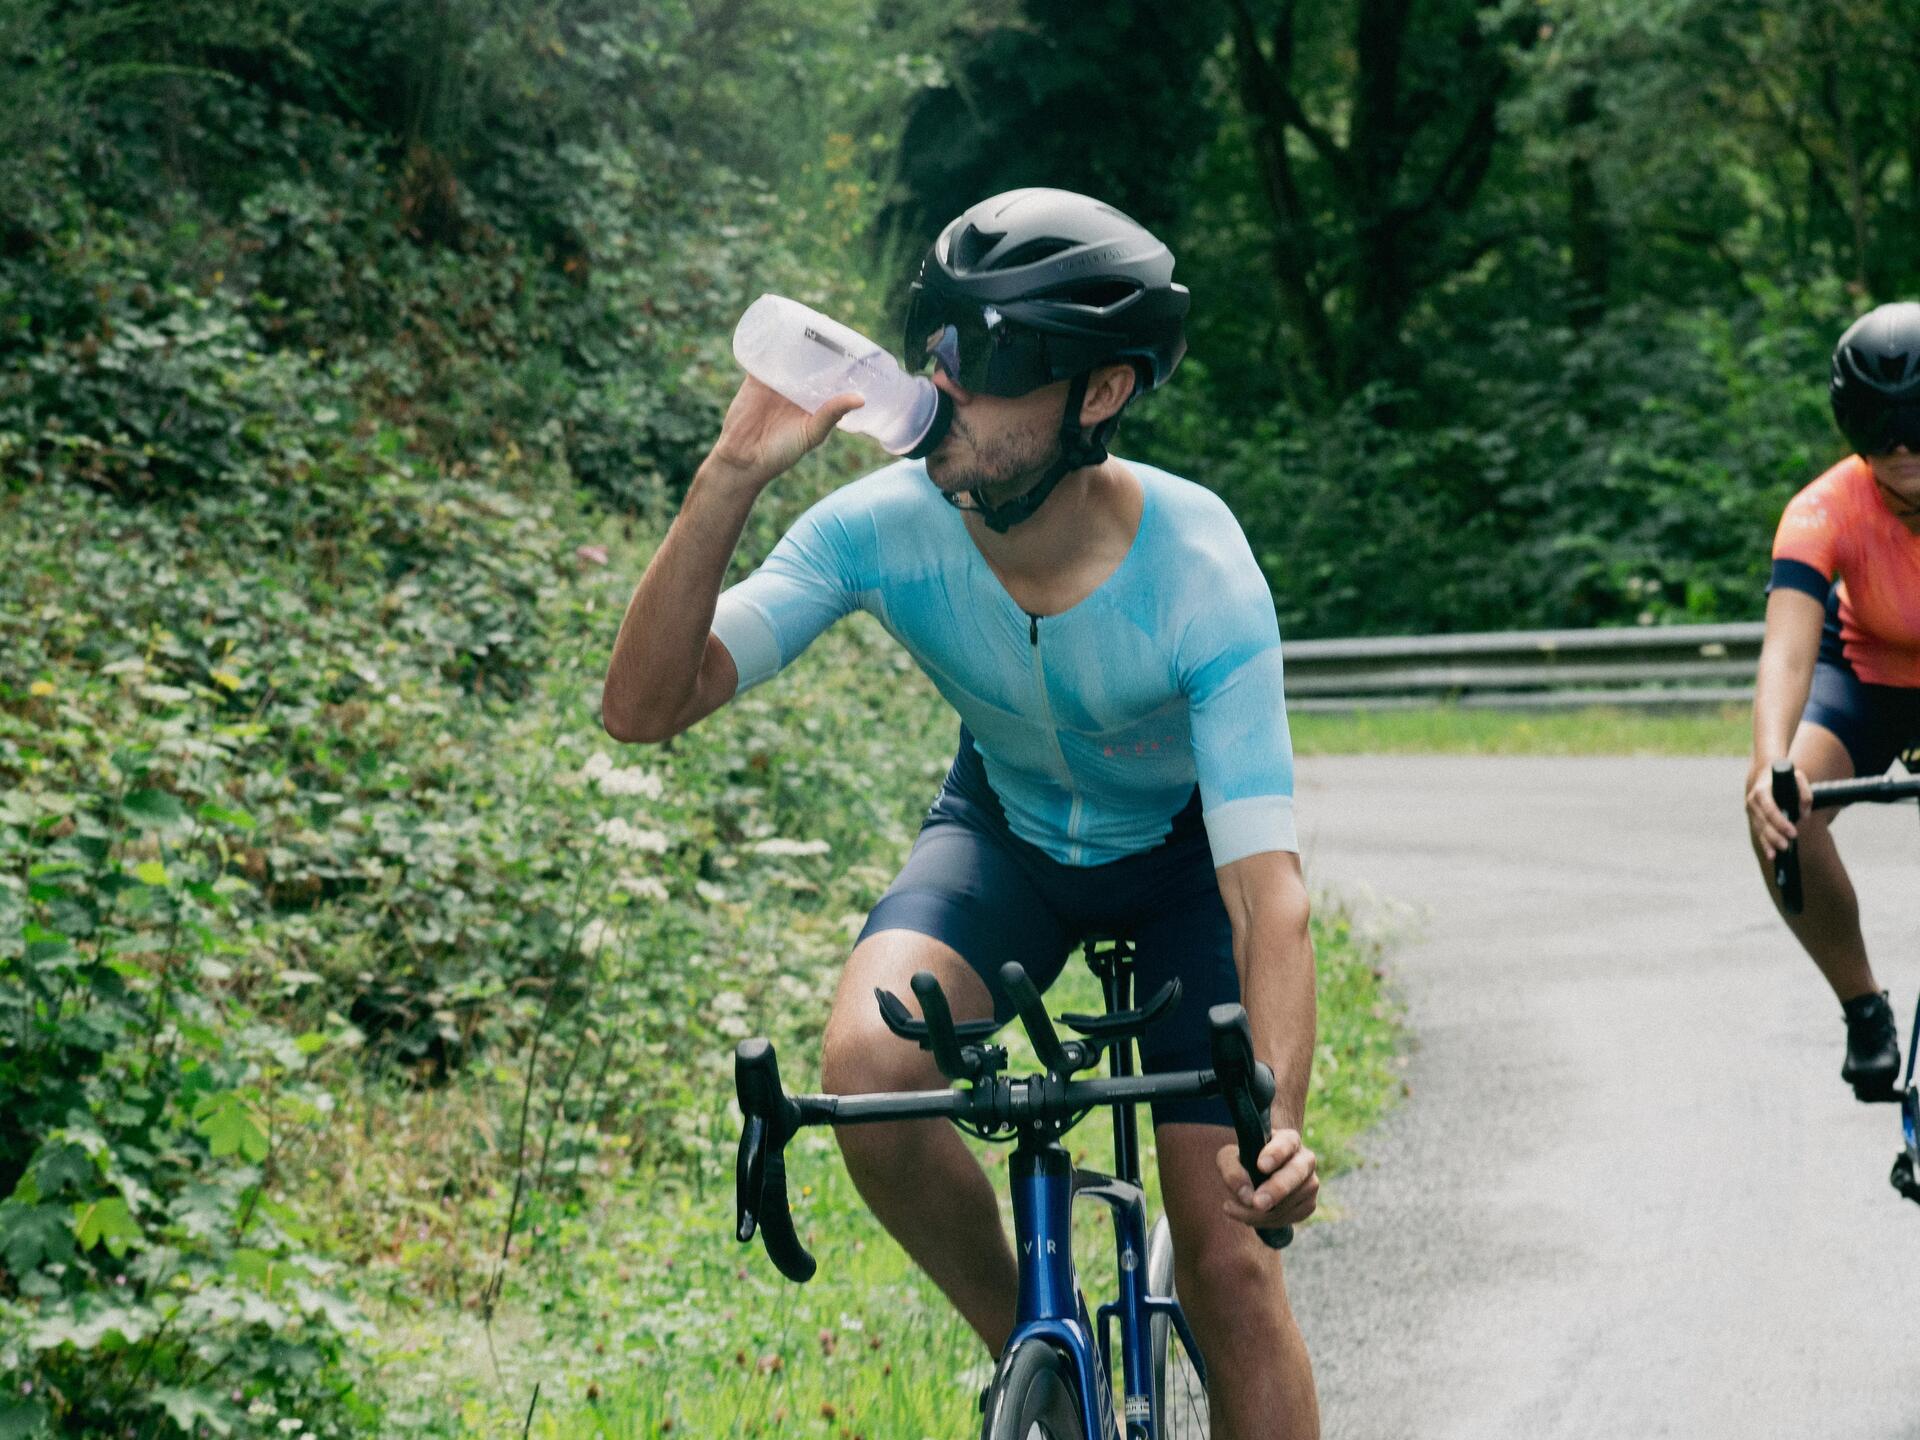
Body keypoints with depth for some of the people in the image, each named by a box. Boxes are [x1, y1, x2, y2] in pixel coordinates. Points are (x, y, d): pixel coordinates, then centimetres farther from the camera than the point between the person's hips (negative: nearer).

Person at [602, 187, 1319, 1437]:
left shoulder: (1197, 573, -34)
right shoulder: (884, 528, -27)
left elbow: (1265, 880, -38)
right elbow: (646, 705, -31)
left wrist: (1281, 1124, -52)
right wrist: (734, 472, -42)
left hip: (1180, 852, -2)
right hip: (1005, 834, 2)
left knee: (1228, 1262, -10)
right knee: (872, 1067, -29)